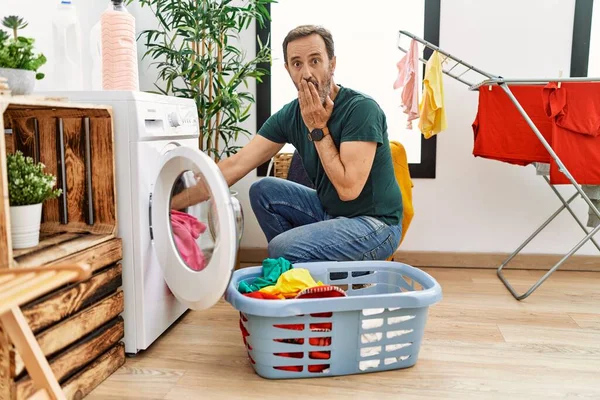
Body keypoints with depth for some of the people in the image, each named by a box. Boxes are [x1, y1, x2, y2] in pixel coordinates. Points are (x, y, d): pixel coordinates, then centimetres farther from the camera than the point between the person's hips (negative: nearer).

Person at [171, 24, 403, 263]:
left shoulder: (362, 109, -21)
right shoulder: (290, 116, -3)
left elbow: (348, 189, -26)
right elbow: (235, 166, -7)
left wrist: (319, 128, -21)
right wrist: (172, 203, -13)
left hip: (376, 223, -6)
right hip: (330, 211, 7)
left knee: (284, 247, -24)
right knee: (263, 190, -1)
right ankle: (291, 263, 12)